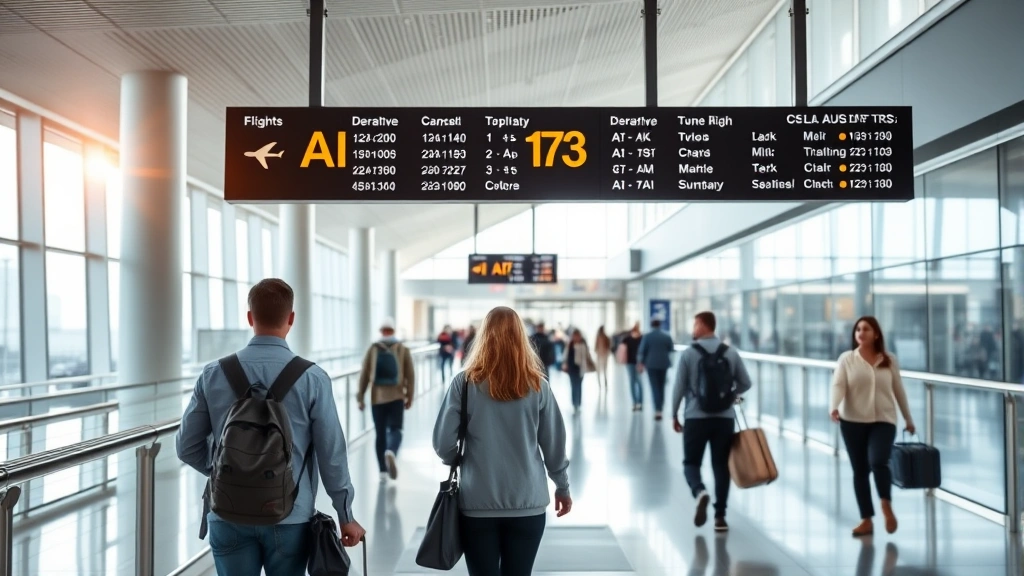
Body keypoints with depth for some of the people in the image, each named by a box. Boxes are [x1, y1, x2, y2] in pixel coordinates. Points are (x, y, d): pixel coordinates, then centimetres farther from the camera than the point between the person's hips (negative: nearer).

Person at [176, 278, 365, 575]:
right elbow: (332, 454, -6)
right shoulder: (312, 378, -9)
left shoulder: (214, 375, -4)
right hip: (290, 517, -1)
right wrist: (345, 515, 5)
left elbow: (187, 448, 2)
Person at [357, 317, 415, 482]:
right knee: (395, 429, 2)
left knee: (380, 433, 9)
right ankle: (391, 452, -31)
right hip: (396, 397, -1)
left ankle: (383, 471, 9)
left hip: (377, 398, 1)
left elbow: (364, 375, -1)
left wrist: (361, 397, 5)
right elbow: (410, 375, -2)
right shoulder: (403, 349, 0)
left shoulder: (373, 349, 0)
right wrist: (410, 397, 5)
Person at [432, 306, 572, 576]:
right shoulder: (537, 386, -2)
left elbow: (443, 443, -7)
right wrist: (563, 487, 18)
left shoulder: (465, 383, -7)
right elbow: (554, 443, 3)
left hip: (477, 503, -1)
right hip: (528, 502, 1)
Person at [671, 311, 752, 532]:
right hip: (724, 418, 2)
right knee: (721, 466, 9)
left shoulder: (688, 354, -6)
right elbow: (745, 384, 7)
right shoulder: (731, 353, 2)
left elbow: (679, 388, -5)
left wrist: (674, 415, 7)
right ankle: (720, 517, 8)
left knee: (691, 462, 10)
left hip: (695, 417, -2)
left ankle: (700, 491, -20)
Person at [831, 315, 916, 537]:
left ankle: (887, 506, 1)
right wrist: (834, 407, -30)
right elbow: (838, 385, -11)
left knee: (878, 461, -22)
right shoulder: (847, 358, 0)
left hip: (883, 421, 0)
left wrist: (909, 419, 17)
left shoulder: (889, 360, 4)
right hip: (853, 421, 1)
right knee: (860, 470, 5)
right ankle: (867, 520, 15)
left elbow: (899, 390, 11)